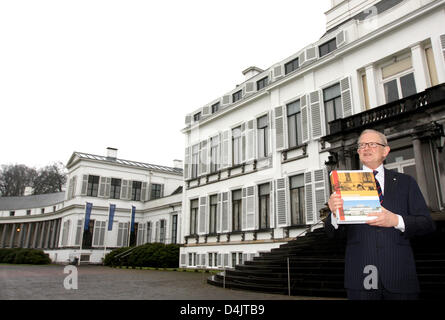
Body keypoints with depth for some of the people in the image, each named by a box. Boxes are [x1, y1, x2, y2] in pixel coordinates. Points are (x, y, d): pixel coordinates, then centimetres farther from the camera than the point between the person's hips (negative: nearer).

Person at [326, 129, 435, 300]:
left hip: (399, 274, 1)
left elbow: (427, 224, 3)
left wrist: (396, 220, -16)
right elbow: (332, 233, 1)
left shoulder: (405, 182, 9)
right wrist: (334, 213, -21)